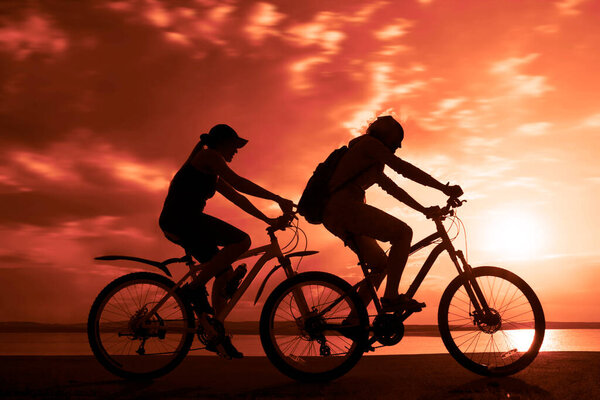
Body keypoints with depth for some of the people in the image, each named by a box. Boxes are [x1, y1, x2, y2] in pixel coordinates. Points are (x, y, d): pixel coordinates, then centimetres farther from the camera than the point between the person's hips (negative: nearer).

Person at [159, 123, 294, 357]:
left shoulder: (213, 176, 28)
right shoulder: (208, 155, -2)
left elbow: (236, 197, 27)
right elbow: (238, 183, -12)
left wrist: (268, 220, 21)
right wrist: (278, 199, -14)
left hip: (179, 227, 10)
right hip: (181, 218, -10)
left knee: (224, 273, 8)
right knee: (242, 241, -18)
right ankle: (194, 289, -16)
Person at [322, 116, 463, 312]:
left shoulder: (372, 163, 31)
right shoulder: (369, 143, 1)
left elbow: (392, 188, 33)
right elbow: (404, 168, -8)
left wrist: (424, 210, 29)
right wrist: (444, 188, -9)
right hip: (343, 206, -10)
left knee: (381, 265, 13)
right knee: (403, 232, -14)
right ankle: (391, 297, -15)